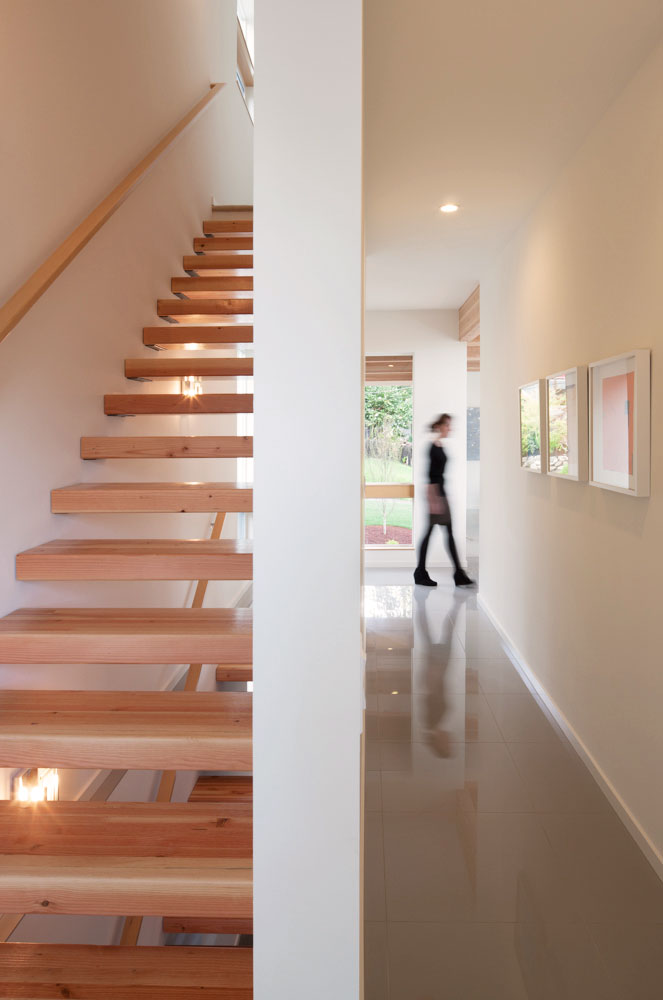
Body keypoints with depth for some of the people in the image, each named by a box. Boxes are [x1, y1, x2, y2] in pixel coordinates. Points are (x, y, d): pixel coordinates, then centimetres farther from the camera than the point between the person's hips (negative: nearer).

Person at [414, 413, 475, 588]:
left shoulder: (441, 446, 13)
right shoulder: (433, 447, -15)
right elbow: (430, 476, -19)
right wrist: (433, 500, -22)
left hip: (441, 492, 9)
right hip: (435, 493, -9)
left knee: (450, 532, 6)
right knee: (429, 532, -1)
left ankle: (459, 575, 8)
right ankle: (420, 574, 10)